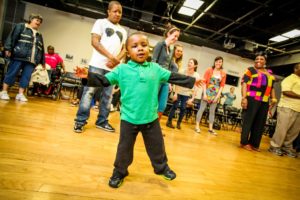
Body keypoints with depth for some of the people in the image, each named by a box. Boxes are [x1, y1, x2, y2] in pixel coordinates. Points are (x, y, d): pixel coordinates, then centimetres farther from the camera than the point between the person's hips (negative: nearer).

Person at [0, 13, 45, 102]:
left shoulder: (39, 35, 25)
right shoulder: (21, 26, 10)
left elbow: (41, 49, 22)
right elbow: (12, 37, -1)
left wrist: (43, 62, 18)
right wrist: (8, 49, -12)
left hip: (32, 60, 5)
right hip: (19, 56, -4)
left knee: (26, 77, 1)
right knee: (12, 73, -1)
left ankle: (20, 94, 7)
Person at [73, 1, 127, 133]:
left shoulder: (123, 31, 21)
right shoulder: (101, 23, 8)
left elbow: (124, 49, 15)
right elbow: (94, 42, -4)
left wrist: (117, 60, -7)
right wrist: (110, 56, -16)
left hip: (113, 68, 5)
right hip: (98, 64, -4)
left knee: (107, 95, 5)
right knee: (89, 91, -5)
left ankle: (102, 121, 15)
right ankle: (80, 121, 3)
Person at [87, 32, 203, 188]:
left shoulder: (155, 68, 2)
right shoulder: (121, 69, -4)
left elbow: (172, 77, 9)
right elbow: (104, 80, -3)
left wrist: (192, 81, 12)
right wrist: (88, 76, -18)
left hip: (151, 118, 2)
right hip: (128, 119, -2)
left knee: (157, 146, 19)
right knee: (124, 148, 15)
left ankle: (162, 167, 45)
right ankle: (119, 172, 39)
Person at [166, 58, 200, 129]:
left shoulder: (196, 75, -11)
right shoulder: (183, 71, -12)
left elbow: (195, 88, -9)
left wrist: (192, 98, -13)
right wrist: (175, 93, -13)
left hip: (187, 94, 1)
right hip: (179, 92, -1)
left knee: (183, 108, 1)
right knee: (175, 106, -2)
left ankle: (178, 123, 19)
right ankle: (169, 121, 11)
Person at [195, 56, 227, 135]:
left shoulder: (223, 74, 4)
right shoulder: (209, 70, -3)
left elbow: (222, 86, 4)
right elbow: (204, 82, -6)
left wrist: (218, 96, -4)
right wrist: (204, 94, -12)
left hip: (216, 94, 3)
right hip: (207, 92, -3)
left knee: (212, 111, 9)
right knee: (202, 109, -2)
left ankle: (210, 128, 16)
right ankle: (197, 126, 4)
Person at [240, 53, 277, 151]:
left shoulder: (269, 73, 20)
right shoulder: (250, 70, 2)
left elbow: (272, 87, 24)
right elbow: (244, 83, -7)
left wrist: (273, 97, 9)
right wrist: (244, 97, -17)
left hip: (264, 101, 6)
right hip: (252, 99, -6)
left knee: (260, 123, 8)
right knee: (248, 121, -2)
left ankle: (254, 144, 17)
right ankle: (244, 143, 7)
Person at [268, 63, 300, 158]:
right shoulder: (289, 78, -2)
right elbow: (286, 92, -15)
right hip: (287, 108, -7)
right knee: (281, 129, -5)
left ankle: (287, 147, 20)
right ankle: (275, 147, 7)